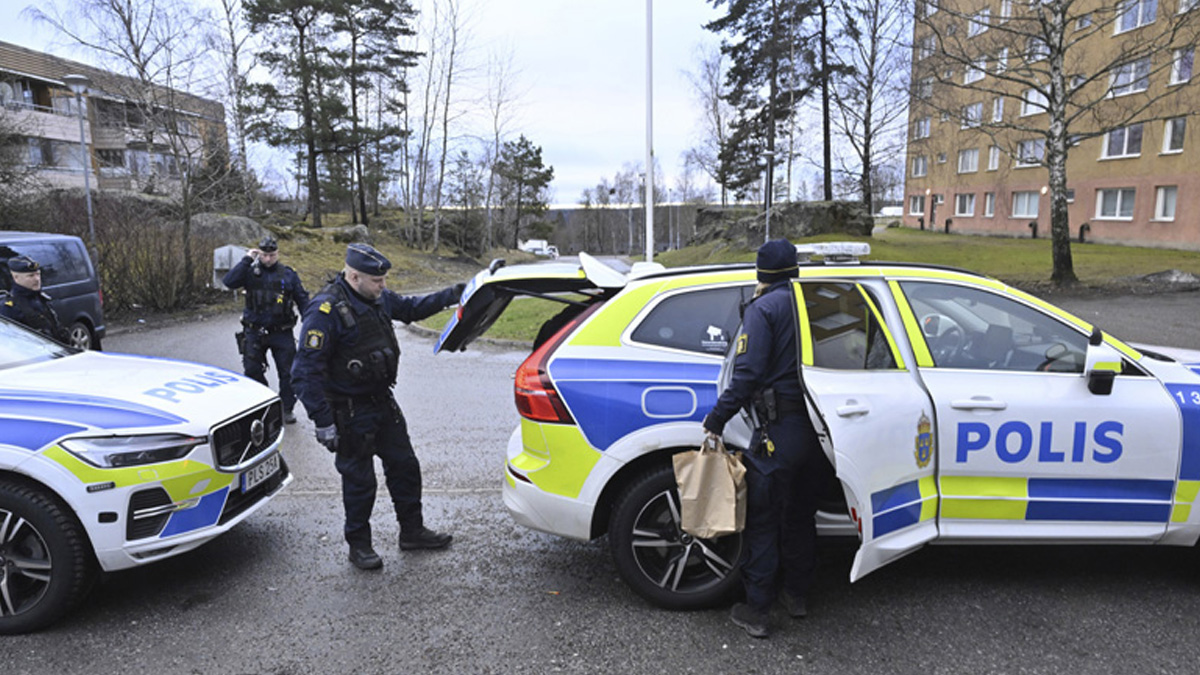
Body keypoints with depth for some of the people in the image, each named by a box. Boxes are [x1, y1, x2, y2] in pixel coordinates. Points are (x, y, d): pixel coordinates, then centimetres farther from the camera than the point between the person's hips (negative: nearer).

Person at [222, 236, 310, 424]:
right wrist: (246, 260, -14)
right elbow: (228, 281, -16)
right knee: (252, 370, 5)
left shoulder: (288, 274, 4)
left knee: (288, 372, 2)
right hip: (254, 332, 0)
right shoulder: (250, 272, 2)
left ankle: (287, 408, 16)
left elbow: (302, 300, 7)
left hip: (282, 333, 0)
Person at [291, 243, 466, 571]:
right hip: (351, 413, -8)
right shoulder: (326, 310, -23)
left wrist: (450, 296, 8)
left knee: (404, 466, 15)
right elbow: (306, 371, -23)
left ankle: (412, 531, 32)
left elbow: (410, 308, 21)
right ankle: (359, 546, 25)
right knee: (359, 480, 5)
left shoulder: (378, 298, 1)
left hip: (383, 402, 8)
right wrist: (323, 422, -25)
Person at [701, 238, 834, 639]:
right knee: (802, 515, 21)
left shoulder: (763, 309, -8)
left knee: (763, 522, 4)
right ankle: (797, 595, 34)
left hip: (780, 430, -6)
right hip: (819, 428, 6)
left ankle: (757, 610, 12)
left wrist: (718, 418, -10)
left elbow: (748, 373, -17)